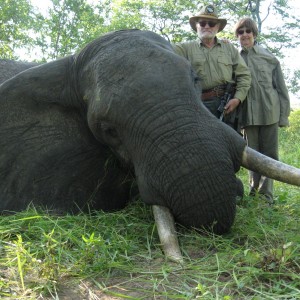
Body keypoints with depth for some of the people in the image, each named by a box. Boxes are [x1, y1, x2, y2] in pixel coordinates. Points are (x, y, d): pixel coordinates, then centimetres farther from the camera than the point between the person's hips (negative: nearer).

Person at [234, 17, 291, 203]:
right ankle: (255, 191, 17)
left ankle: (265, 193, 7)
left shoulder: (269, 57, 4)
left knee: (270, 153, 1)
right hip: (248, 113, 1)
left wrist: (284, 115, -1)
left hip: (269, 111, -1)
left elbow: (281, 88, 4)